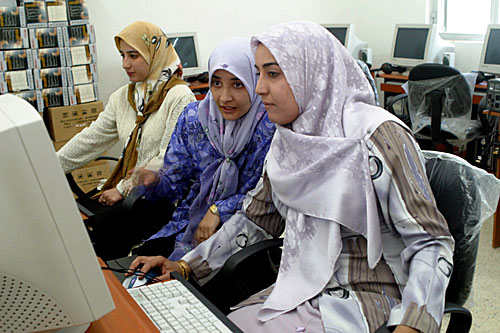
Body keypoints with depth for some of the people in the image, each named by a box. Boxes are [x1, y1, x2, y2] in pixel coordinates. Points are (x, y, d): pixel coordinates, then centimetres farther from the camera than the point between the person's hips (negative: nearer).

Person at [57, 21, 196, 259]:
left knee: (103, 225, -24)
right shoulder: (122, 97, 12)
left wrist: (123, 188, -14)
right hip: (127, 189, 7)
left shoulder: (179, 97, -11)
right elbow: (90, 139, 10)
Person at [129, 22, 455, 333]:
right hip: (301, 287, 6)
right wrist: (186, 266, 7)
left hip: (364, 301, -5)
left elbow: (431, 242, -16)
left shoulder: (378, 136, -18)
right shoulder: (289, 137, 3)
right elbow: (256, 217, 13)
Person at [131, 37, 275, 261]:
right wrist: (155, 182, -18)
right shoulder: (192, 117, -1)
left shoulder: (271, 127, -15)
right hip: (190, 222, 5)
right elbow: (176, 181, 4)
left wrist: (219, 210, -20)